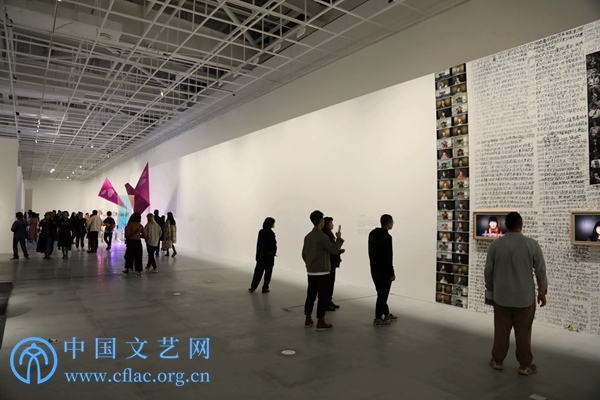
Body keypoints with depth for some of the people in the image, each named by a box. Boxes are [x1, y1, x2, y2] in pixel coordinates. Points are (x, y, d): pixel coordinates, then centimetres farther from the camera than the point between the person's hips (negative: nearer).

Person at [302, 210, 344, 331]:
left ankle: (308, 320, 18)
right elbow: (335, 250, -14)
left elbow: (304, 254, 12)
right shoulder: (322, 236, -18)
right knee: (323, 296, 1)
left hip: (311, 272, 8)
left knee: (311, 295, 12)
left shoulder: (308, 236, 6)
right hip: (322, 272, -8)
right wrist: (339, 238, -1)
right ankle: (320, 322, 5)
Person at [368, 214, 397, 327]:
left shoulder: (372, 233, 6)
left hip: (374, 270, 9)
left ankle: (387, 314, 34)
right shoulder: (387, 237, -20)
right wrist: (392, 273, -14)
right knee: (383, 294, 2)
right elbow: (388, 257, -21)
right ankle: (378, 319, 10)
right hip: (384, 271, -9)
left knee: (381, 293, 19)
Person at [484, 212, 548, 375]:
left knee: (501, 331, 12)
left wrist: (490, 288, 17)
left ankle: (497, 361, 23)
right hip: (525, 297, -1)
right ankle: (525, 365, 21)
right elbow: (541, 271, -5)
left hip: (501, 296, 1)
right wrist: (542, 292, 7)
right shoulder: (532, 244, -10)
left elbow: (488, 271, 1)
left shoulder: (495, 244, -6)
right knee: (523, 333, 10)